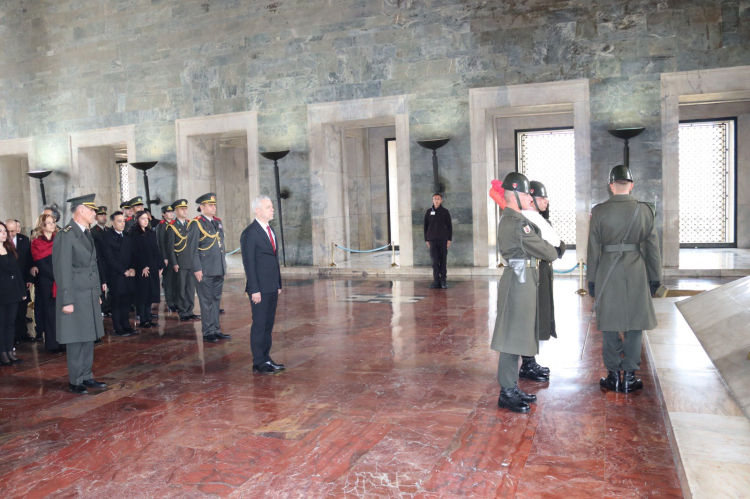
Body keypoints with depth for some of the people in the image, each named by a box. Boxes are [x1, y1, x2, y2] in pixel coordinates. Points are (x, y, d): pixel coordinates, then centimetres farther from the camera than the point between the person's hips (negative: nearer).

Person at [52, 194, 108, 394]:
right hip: (76, 296, -8)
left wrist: (98, 290, 15)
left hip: (90, 295, 8)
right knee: (76, 340, 2)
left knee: (88, 338, 13)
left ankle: (86, 377, 24)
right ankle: (75, 382, 14)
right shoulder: (66, 235, -14)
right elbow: (62, 271, -17)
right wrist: (66, 301, -18)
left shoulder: (87, 233, 11)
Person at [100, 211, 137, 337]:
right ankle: (118, 329, 10)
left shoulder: (128, 237, 15)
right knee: (117, 304, 2)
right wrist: (124, 271, -12)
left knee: (127, 303, 8)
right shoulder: (107, 237, -6)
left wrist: (133, 268, -3)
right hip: (116, 276, -5)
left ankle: (126, 326, 18)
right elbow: (109, 258, -11)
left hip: (129, 275, 6)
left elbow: (132, 255, 15)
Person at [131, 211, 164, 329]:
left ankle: (148, 317, 15)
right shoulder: (134, 234, -5)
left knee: (151, 293, 8)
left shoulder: (151, 234, 14)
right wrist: (142, 267, -17)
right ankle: (143, 320, 3)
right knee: (142, 294, -2)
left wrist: (160, 266, 7)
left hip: (153, 269, 6)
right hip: (142, 269, -6)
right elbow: (135, 252, -10)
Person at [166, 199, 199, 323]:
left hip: (192, 262, 5)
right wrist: (174, 263, -11)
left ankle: (189, 311, 18)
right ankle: (183, 314, 9)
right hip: (180, 264, -5)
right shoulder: (172, 227, -4)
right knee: (181, 289, 1)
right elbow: (170, 247, -6)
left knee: (191, 288, 9)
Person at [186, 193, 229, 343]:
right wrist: (197, 269, -15)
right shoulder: (196, 224, -8)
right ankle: (208, 332, 9)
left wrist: (224, 263, 15)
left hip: (219, 269, 7)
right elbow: (192, 249, -11)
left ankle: (216, 329, 23)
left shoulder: (218, 222, 13)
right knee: (206, 301, 1)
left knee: (216, 300, 14)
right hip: (205, 271, -7)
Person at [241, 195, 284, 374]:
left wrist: (278, 285, 14)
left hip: (272, 288, 8)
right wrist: (255, 290, -17)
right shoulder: (250, 233, -11)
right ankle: (258, 363, 7)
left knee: (268, 325, 12)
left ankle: (266, 358, 21)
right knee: (259, 325, -1)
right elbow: (248, 263, -14)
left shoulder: (270, 230, 15)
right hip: (260, 289, -8)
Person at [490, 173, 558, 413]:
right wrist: (554, 253, 8)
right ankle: (507, 393, 6)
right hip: (519, 280, -10)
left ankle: (512, 387, 24)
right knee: (512, 337, -3)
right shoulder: (517, 222, -18)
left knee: (516, 337, 15)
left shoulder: (509, 219, 14)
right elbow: (542, 249, -11)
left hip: (519, 279, 10)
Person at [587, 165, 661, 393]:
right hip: (636, 273, 1)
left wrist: (591, 279, 4)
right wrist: (655, 277, 12)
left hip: (607, 273, -1)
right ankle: (629, 376, 13)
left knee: (610, 326, 8)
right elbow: (653, 247, 3)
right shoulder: (646, 210, -1)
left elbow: (593, 248, -3)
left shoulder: (599, 211, -6)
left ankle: (614, 376, 15)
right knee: (634, 325, 9)